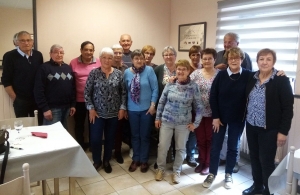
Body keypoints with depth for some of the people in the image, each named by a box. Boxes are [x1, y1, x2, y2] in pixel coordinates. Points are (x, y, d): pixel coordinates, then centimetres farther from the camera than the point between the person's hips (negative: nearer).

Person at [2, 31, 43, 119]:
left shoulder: (38, 55, 4)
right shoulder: (10, 56, -6)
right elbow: (6, 81, -5)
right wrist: (14, 98, -6)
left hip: (38, 98, 3)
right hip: (20, 100, -3)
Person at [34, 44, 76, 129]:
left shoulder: (68, 68, 12)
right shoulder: (44, 68, -6)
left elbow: (73, 87, 12)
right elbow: (38, 90, -11)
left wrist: (73, 104, 7)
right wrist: (45, 108, -15)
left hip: (66, 107, 6)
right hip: (52, 108, -5)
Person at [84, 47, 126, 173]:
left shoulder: (118, 73, 0)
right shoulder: (94, 73, -5)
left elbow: (123, 92, 3)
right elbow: (87, 92, -4)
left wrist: (122, 108, -3)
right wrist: (91, 108, -9)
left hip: (114, 113, 2)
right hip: (97, 112, -1)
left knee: (110, 138, 12)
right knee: (95, 139, 2)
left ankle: (106, 161, 32)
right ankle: (96, 161, 27)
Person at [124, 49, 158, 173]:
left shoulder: (149, 70, -9)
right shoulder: (127, 72, -1)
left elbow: (155, 89, -9)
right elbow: (125, 90, 6)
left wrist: (153, 105, -12)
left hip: (146, 109, -2)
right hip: (132, 109, 3)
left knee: (145, 136, 9)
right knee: (135, 135, 14)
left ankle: (144, 161, 26)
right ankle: (136, 159, 31)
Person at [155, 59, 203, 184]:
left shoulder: (193, 87, -8)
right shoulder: (170, 84, -5)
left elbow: (198, 106, -3)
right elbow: (161, 102, 3)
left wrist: (196, 123, -4)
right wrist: (158, 118, 4)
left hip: (184, 123, 0)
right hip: (166, 121, 1)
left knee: (181, 148, 12)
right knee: (162, 146, 7)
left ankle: (176, 171, 32)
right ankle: (160, 169, 29)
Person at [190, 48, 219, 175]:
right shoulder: (196, 73, 1)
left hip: (212, 113, -2)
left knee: (210, 139, 10)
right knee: (200, 139, 13)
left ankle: (208, 164, 27)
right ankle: (201, 162, 32)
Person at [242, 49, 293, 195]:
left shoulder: (282, 80, -11)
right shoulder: (252, 78, 4)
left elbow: (288, 108, -11)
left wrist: (283, 131, -13)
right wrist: (245, 120, 7)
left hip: (269, 129, -5)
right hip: (251, 126, 5)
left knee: (266, 161, 4)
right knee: (254, 158, 15)